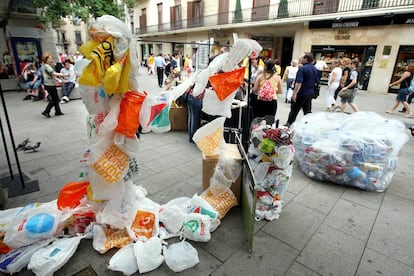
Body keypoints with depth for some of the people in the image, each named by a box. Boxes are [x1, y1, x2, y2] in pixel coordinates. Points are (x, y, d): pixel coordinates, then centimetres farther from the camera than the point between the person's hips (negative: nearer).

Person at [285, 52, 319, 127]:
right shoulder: (315, 69, 9)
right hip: (310, 93, 7)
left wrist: (295, 93, -27)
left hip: (301, 93, -7)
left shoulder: (302, 68, -14)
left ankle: (289, 124, 15)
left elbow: (299, 82, -24)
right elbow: (317, 82, 16)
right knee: (308, 111, 11)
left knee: (294, 110, 5)